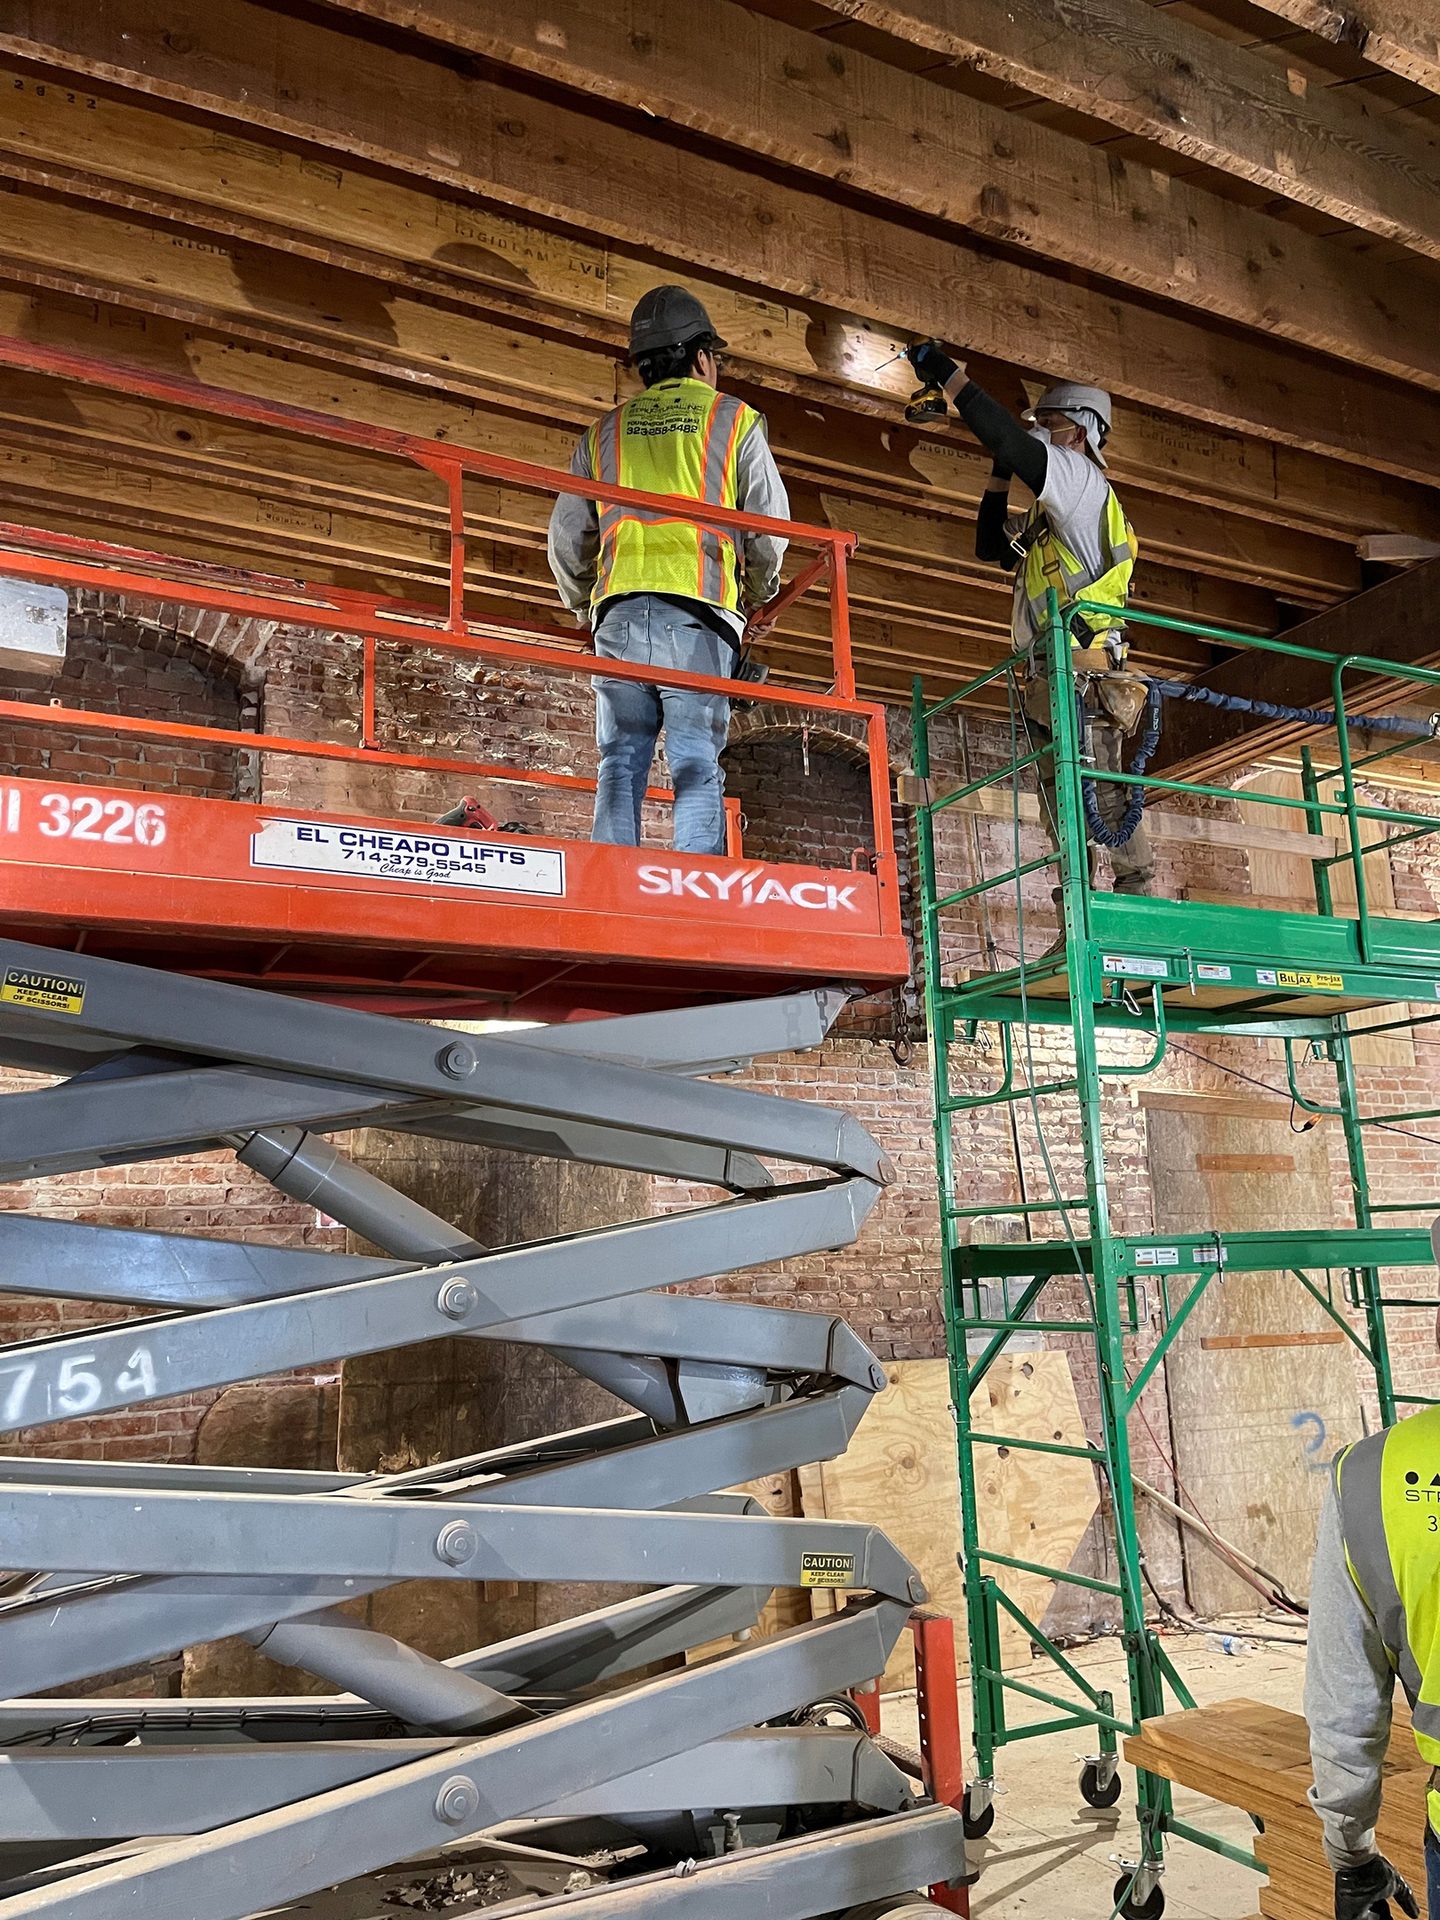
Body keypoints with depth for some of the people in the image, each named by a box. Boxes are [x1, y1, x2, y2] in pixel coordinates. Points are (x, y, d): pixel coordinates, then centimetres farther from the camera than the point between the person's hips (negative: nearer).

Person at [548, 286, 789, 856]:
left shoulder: (606, 431, 23)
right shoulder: (734, 419, 15)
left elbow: (566, 537, 18)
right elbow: (770, 529, 11)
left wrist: (583, 605, 34)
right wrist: (759, 594, 29)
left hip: (620, 610, 3)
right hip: (698, 614, -2)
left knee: (621, 763, 1)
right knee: (697, 767, -6)